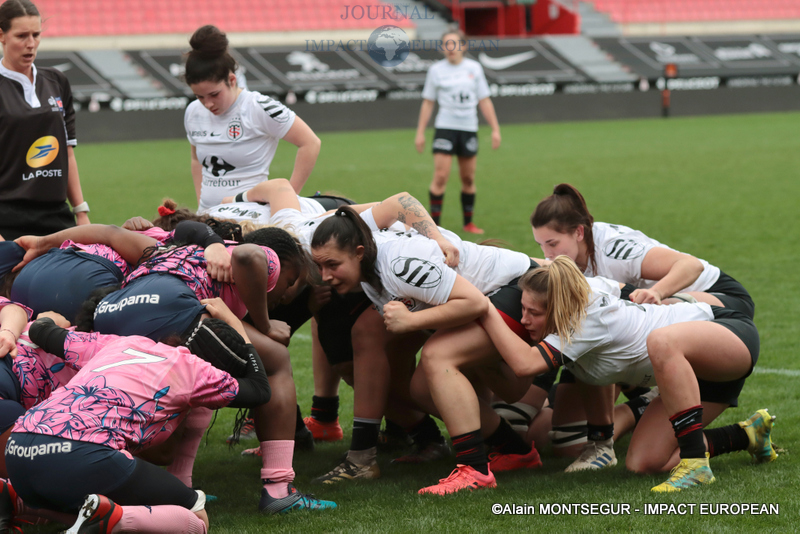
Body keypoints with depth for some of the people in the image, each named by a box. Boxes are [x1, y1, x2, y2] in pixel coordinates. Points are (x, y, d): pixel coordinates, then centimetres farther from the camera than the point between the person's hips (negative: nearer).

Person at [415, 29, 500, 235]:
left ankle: (468, 222, 20)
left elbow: (484, 101, 8)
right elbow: (428, 102, 7)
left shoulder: (474, 68, 5)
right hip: (445, 127, -2)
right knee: (440, 177, -11)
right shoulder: (436, 70, 2)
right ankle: (433, 224, -6)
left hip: (469, 128, 2)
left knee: (468, 179, 7)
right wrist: (420, 133, 4)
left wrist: (495, 129, 4)